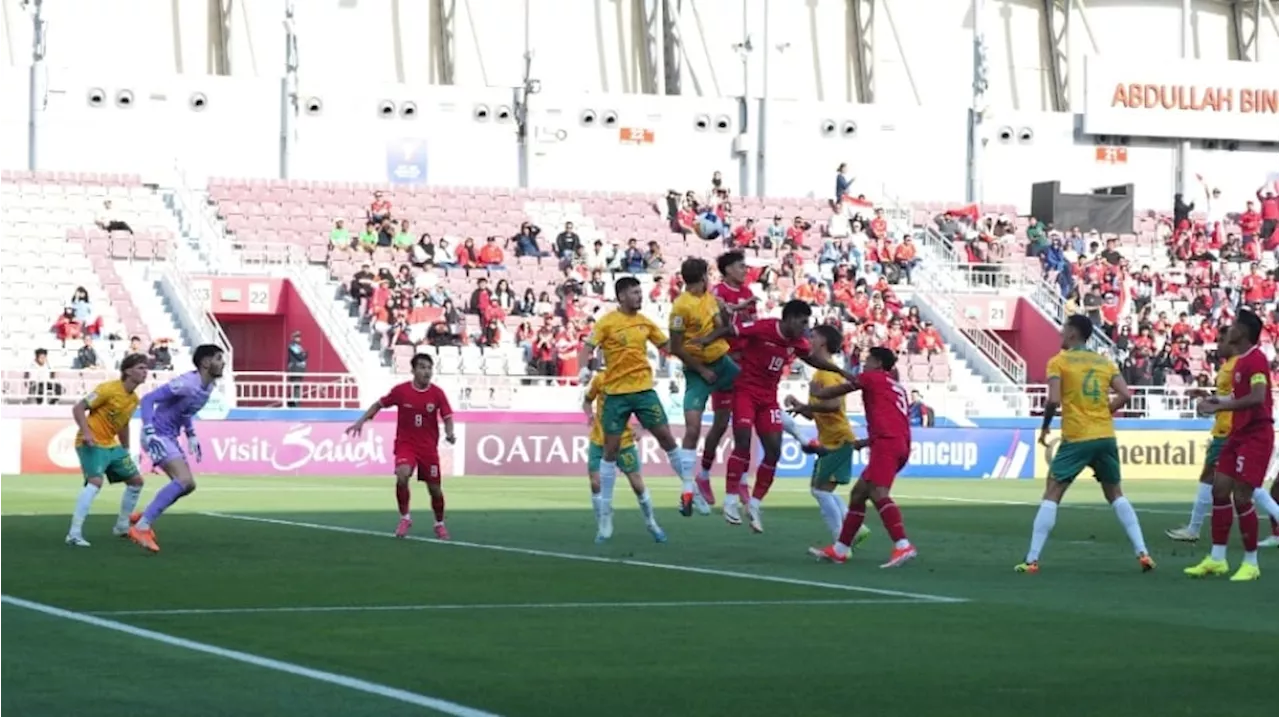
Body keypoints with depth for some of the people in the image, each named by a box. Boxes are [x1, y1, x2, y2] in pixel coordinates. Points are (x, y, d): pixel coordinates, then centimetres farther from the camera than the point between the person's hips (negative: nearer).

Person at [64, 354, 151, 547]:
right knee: (96, 481, -28)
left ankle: (122, 527, 28)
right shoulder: (108, 389, -17)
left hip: (112, 445, 9)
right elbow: (78, 408, -16)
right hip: (92, 444, -9)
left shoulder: (134, 399, 8)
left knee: (136, 480, 12)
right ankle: (74, 534, -29)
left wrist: (126, 451, 23)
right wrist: (86, 433, -29)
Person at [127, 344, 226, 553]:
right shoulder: (187, 384, -22)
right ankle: (141, 527, -20)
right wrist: (149, 432, -31)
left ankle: (144, 519, 22)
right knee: (184, 480, -22)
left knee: (188, 485, 12)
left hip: (170, 437, 10)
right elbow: (148, 399, -24)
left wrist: (191, 436, 18)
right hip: (158, 435, -10)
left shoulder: (208, 387, 7)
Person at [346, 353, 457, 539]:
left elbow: (447, 418, -6)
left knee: (435, 488, 5)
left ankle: (440, 524, 30)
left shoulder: (437, 394, -8)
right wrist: (361, 421, 1)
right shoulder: (400, 390, -8)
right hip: (406, 444, -1)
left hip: (429, 446, 1)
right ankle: (405, 518, -6)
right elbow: (378, 405, 6)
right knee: (402, 476, -27)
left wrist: (450, 433, -27)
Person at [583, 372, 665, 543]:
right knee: (596, 483, -6)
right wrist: (589, 415, -12)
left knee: (637, 485, 2)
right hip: (598, 441, 1)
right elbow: (587, 400, 10)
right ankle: (604, 529, 10)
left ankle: (652, 525, 22)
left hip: (624, 442, -1)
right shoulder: (600, 380, -6)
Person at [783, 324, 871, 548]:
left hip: (838, 440, -10)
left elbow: (833, 404, -29)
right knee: (819, 488, 17)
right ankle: (855, 528, 17)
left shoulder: (828, 371, -13)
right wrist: (799, 406, 5)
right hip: (830, 440, 10)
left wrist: (804, 407, -19)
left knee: (821, 488, -10)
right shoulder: (820, 372, 18)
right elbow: (814, 414, 23)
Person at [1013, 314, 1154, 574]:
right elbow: (1124, 396, 1)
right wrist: (1103, 413, 14)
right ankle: (1143, 553, 9)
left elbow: (1053, 400, -13)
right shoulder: (1105, 362, 11)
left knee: (1051, 495, 2)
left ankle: (1032, 560, -4)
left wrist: (1045, 427, 2)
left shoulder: (1058, 362, -2)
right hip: (1105, 437, 4)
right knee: (1115, 494, 18)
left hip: (1076, 438, -4)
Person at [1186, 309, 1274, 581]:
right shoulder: (1240, 360, 13)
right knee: (1220, 490, 6)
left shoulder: (1256, 360, -17)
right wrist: (1219, 401, 6)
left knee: (1241, 497, -9)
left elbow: (1257, 398, -29)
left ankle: (1251, 563, 2)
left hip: (1256, 436, -10)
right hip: (1239, 434, 10)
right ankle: (1217, 559, 11)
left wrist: (1220, 407, -27)